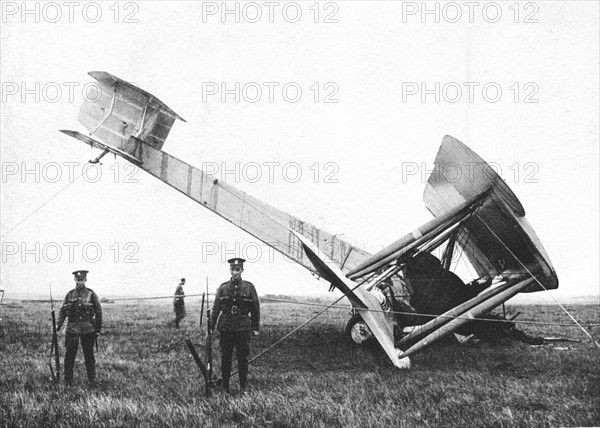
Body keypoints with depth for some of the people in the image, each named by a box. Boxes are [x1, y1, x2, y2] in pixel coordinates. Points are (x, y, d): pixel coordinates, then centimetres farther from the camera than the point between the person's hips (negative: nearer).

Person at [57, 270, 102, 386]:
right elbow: (62, 310, 8)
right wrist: (58, 324, -6)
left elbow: (98, 312, 4)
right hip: (72, 328, 1)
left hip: (88, 329, -1)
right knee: (69, 355, 1)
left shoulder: (91, 294, 1)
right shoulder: (69, 294, 7)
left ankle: (92, 380, 12)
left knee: (89, 355, 4)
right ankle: (68, 380, 9)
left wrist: (98, 329, 2)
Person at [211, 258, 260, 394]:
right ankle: (225, 386, 17)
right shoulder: (223, 288, 3)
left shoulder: (249, 287, 1)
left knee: (243, 358, 5)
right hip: (226, 328, 1)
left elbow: (256, 309, 5)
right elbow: (215, 308, 5)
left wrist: (255, 328, 3)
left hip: (243, 328, -1)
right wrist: (211, 326, 0)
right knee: (225, 358, 6)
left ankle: (243, 386, 18)